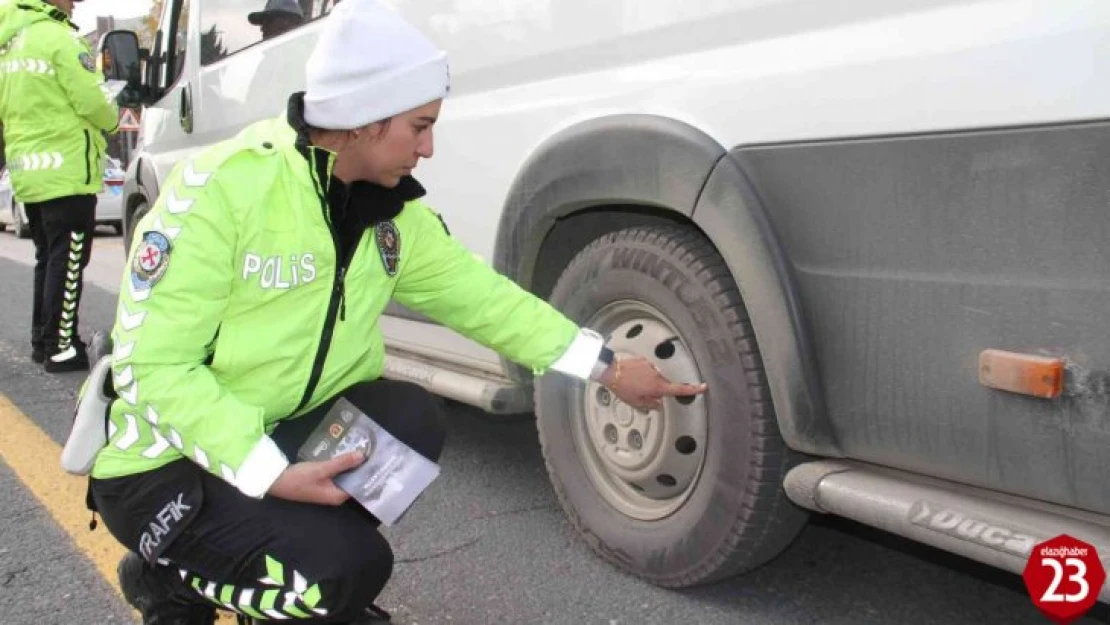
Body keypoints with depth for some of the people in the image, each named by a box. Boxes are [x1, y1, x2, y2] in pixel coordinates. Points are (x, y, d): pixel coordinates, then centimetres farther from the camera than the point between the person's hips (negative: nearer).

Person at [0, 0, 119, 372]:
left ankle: (42, 340, 23)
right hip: (66, 171, -9)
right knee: (66, 263, -4)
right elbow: (94, 104, -13)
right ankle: (61, 348, 0)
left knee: (48, 259, 17)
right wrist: (113, 121, 6)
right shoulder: (59, 38, -13)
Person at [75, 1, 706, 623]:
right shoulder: (222, 188, -24)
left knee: (412, 417, -21)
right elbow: (155, 367, -23)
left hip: (291, 432, 6)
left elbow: (483, 297, 4)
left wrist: (608, 367, 2)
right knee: (345, 568, -25)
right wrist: (271, 475, -32)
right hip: (165, 463, -6)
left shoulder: (394, 212, -3)